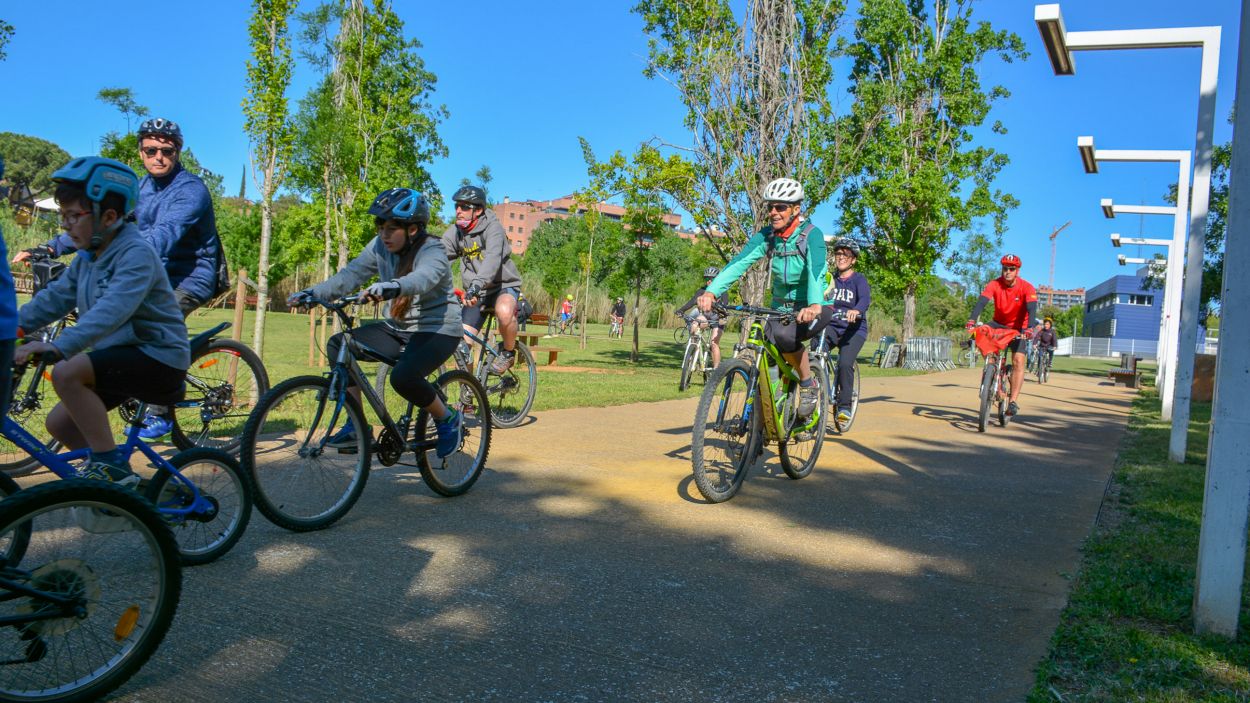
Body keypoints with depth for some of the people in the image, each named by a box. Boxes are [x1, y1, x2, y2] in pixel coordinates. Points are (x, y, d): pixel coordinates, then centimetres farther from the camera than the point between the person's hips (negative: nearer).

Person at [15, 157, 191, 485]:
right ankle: (120, 482, 21)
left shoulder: (137, 254, -20)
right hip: (121, 356, 9)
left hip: (158, 358, -9)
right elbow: (54, 298, 8)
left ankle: (112, 467, -15)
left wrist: (58, 346, -44)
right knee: (60, 423, 6)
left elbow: (111, 310, -34)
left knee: (66, 373, -26)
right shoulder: (87, 257, 8)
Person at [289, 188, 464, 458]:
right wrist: (311, 293, -21)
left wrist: (389, 287, -61)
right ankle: (356, 426, -2)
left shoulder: (433, 252, -19)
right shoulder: (380, 246, 0)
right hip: (398, 328, 7)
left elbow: (423, 278, -41)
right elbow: (350, 275, -7)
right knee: (338, 345, -9)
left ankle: (447, 419, -4)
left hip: (437, 330, -7)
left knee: (403, 377, -33)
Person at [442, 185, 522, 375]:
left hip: (503, 286, -5)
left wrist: (477, 284, -53)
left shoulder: (492, 227, -18)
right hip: (475, 294, 5)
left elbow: (492, 258, -36)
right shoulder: (455, 231, -1)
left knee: (504, 311, -39)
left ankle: (508, 353, -11)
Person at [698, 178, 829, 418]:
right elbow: (739, 263, -19)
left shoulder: (811, 234, -17)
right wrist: (711, 291, -36)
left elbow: (815, 270, -34)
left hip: (813, 307, -5)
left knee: (785, 337, -33)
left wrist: (814, 305, -54)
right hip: (781, 306, 5)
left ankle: (809, 385, -8)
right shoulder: (766, 236, -5)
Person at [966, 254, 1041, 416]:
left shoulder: (1027, 288, -19)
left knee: (1018, 360, -17)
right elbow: (981, 302, -29)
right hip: (999, 324, 2)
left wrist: (1029, 328, -50)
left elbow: (1032, 309, -31)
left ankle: (1013, 401, -15)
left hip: (1018, 328, -2)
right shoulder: (994, 285, -16)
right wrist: (972, 320, -47)